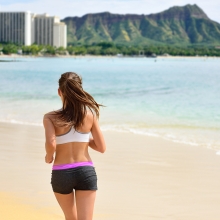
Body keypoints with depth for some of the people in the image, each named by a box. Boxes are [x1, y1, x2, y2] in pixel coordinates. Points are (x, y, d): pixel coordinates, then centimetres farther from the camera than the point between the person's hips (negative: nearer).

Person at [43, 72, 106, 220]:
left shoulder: (51, 118, -8)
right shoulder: (90, 114, -3)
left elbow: (51, 144, -23)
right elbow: (102, 147, 0)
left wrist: (48, 156, -1)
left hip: (61, 173, 1)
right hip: (86, 171, 0)